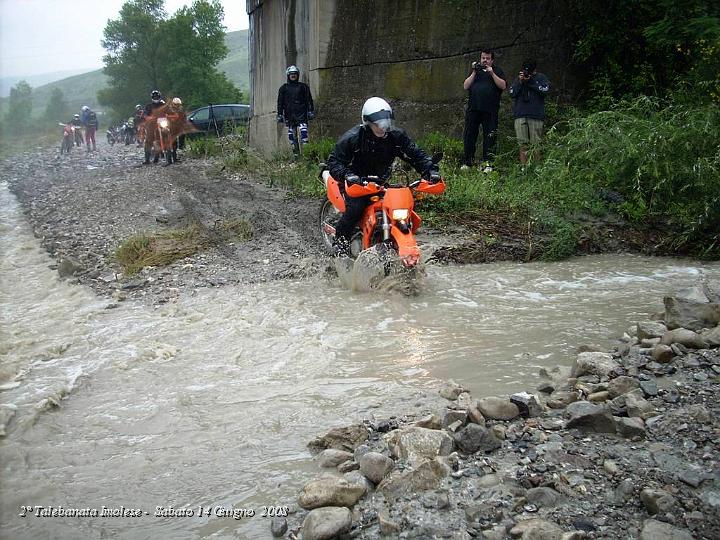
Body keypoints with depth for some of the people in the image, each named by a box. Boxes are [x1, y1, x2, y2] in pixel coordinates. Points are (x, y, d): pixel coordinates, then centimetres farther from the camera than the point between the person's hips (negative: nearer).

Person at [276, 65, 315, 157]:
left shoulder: (303, 86, 9)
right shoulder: (283, 88, 11)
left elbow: (309, 100, 8)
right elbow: (280, 102, 12)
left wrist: (311, 111, 0)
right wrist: (280, 115, 5)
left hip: (301, 113, -2)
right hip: (289, 114, 2)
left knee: (304, 130, -18)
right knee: (291, 133, 2)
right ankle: (295, 152, 8)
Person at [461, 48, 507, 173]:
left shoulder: (497, 70, 12)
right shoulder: (475, 70, 19)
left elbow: (503, 86, -2)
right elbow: (466, 86, 7)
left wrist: (492, 73, -9)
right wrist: (474, 72, -1)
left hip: (490, 110, -2)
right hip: (473, 109, 3)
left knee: (489, 136, -4)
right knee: (469, 135, 3)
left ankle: (487, 163, -1)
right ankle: (468, 162, 11)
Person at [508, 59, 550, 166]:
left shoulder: (541, 78, 10)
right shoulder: (518, 79, 16)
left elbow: (545, 90, -6)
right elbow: (512, 93, 8)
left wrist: (530, 81, -7)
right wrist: (520, 82, -3)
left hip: (536, 116, -2)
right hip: (520, 116, 2)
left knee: (536, 144, -4)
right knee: (523, 144, -1)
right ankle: (523, 166, 1)